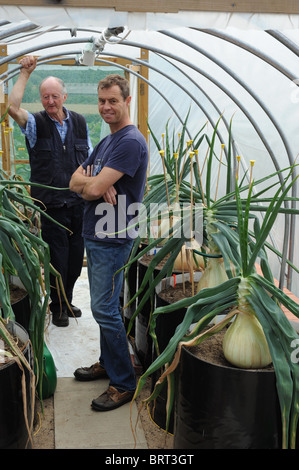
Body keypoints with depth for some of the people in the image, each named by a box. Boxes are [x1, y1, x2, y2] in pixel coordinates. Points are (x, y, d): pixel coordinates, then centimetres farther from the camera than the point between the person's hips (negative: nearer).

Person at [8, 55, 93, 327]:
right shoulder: (36, 124, -2)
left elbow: (90, 159, 12)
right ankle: (58, 307, 23)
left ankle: (67, 301, 33)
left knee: (76, 257, 12)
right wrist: (25, 73, -17)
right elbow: (13, 108, -22)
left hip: (78, 203, 4)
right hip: (51, 205, -3)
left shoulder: (80, 122, 8)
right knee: (58, 259, 3)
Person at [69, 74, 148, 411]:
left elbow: (93, 189, -22)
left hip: (113, 238, -9)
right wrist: (96, 183, -12)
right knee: (104, 306, 18)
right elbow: (75, 181, 9)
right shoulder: (106, 142, 16)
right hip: (95, 235, 9)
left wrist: (87, 183, 1)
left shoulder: (131, 141, -16)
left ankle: (123, 383, 10)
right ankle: (107, 363, 34)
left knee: (105, 310, -4)